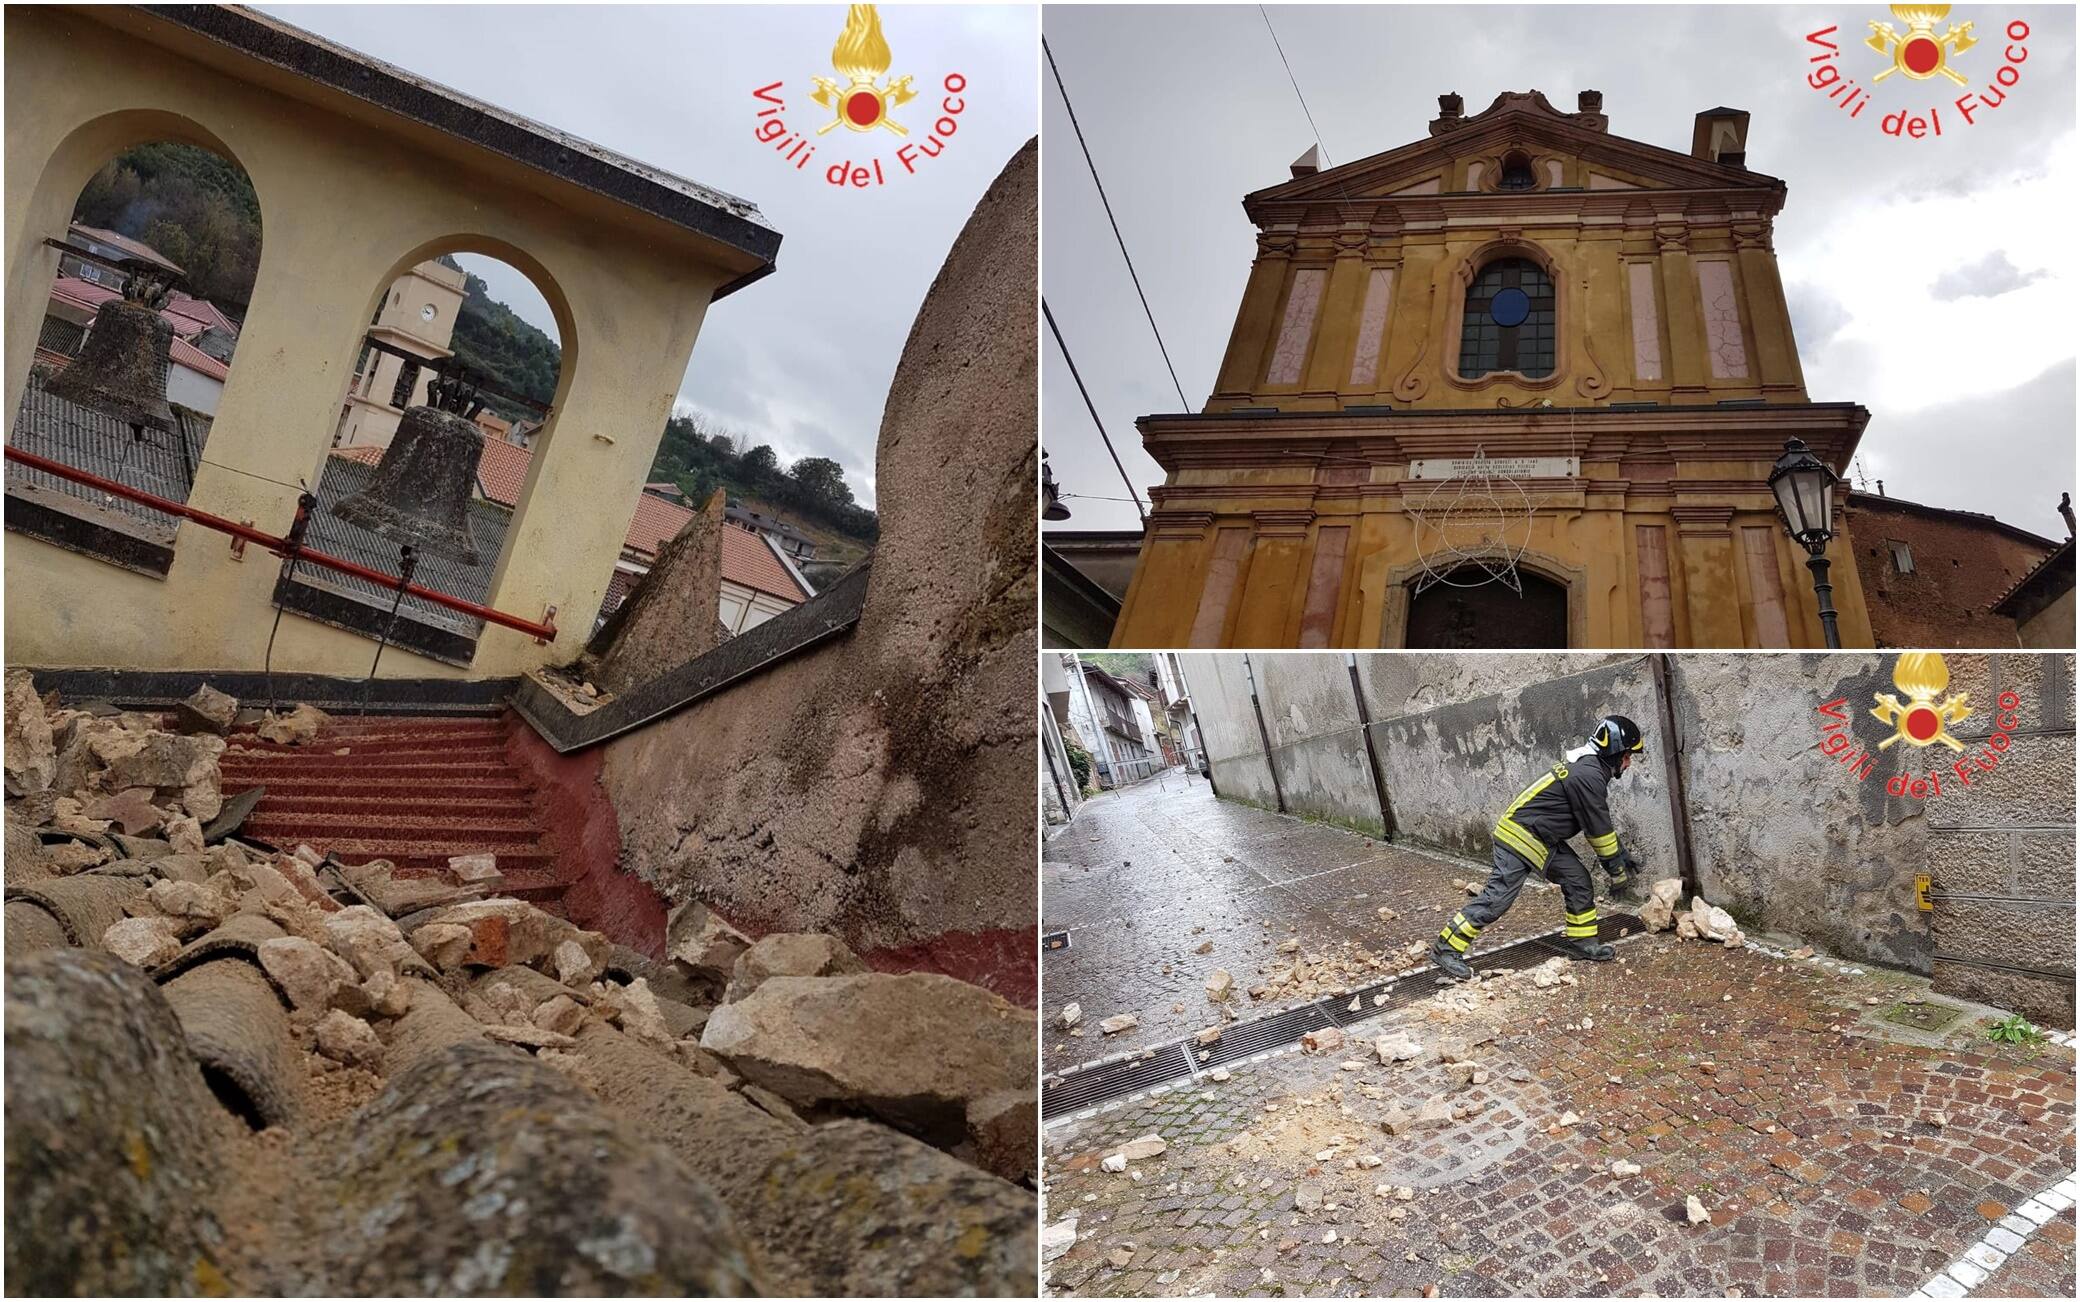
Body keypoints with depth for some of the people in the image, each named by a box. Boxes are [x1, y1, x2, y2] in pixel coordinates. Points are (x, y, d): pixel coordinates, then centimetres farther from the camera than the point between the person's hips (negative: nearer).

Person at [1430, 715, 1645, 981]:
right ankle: (1446, 948, -8)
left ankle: (1581, 941, 20)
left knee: (1579, 883, 9)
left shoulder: (1589, 767, 10)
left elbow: (1601, 824, 22)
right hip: (1519, 837, -10)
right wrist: (1617, 870, -2)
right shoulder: (1587, 776, -22)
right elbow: (1598, 829, -14)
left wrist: (1622, 855, 24)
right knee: (1497, 897, -11)